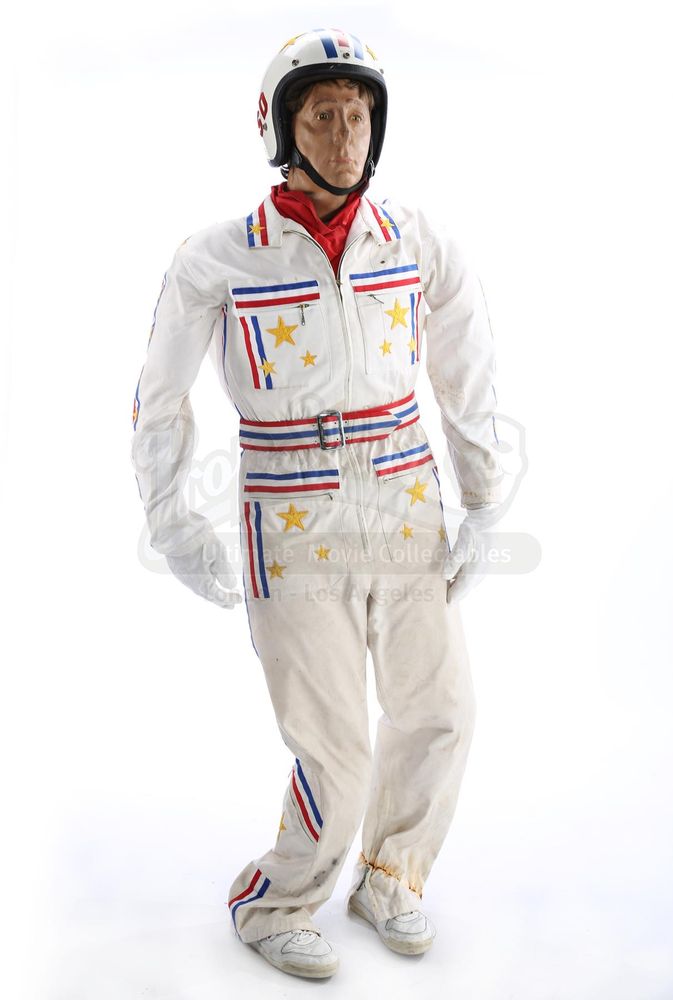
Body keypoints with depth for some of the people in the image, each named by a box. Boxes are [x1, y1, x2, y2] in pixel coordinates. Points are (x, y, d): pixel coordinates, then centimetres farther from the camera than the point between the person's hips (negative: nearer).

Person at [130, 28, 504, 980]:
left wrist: (482, 508, 7)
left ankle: (388, 879, 37)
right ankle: (272, 906, 28)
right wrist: (170, 523, -3)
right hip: (293, 528, -4)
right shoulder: (217, 258, -8)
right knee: (337, 756, -2)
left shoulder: (418, 242, 0)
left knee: (440, 713, 9)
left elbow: (469, 376, 10)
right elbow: (162, 394, 3)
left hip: (405, 511, 4)